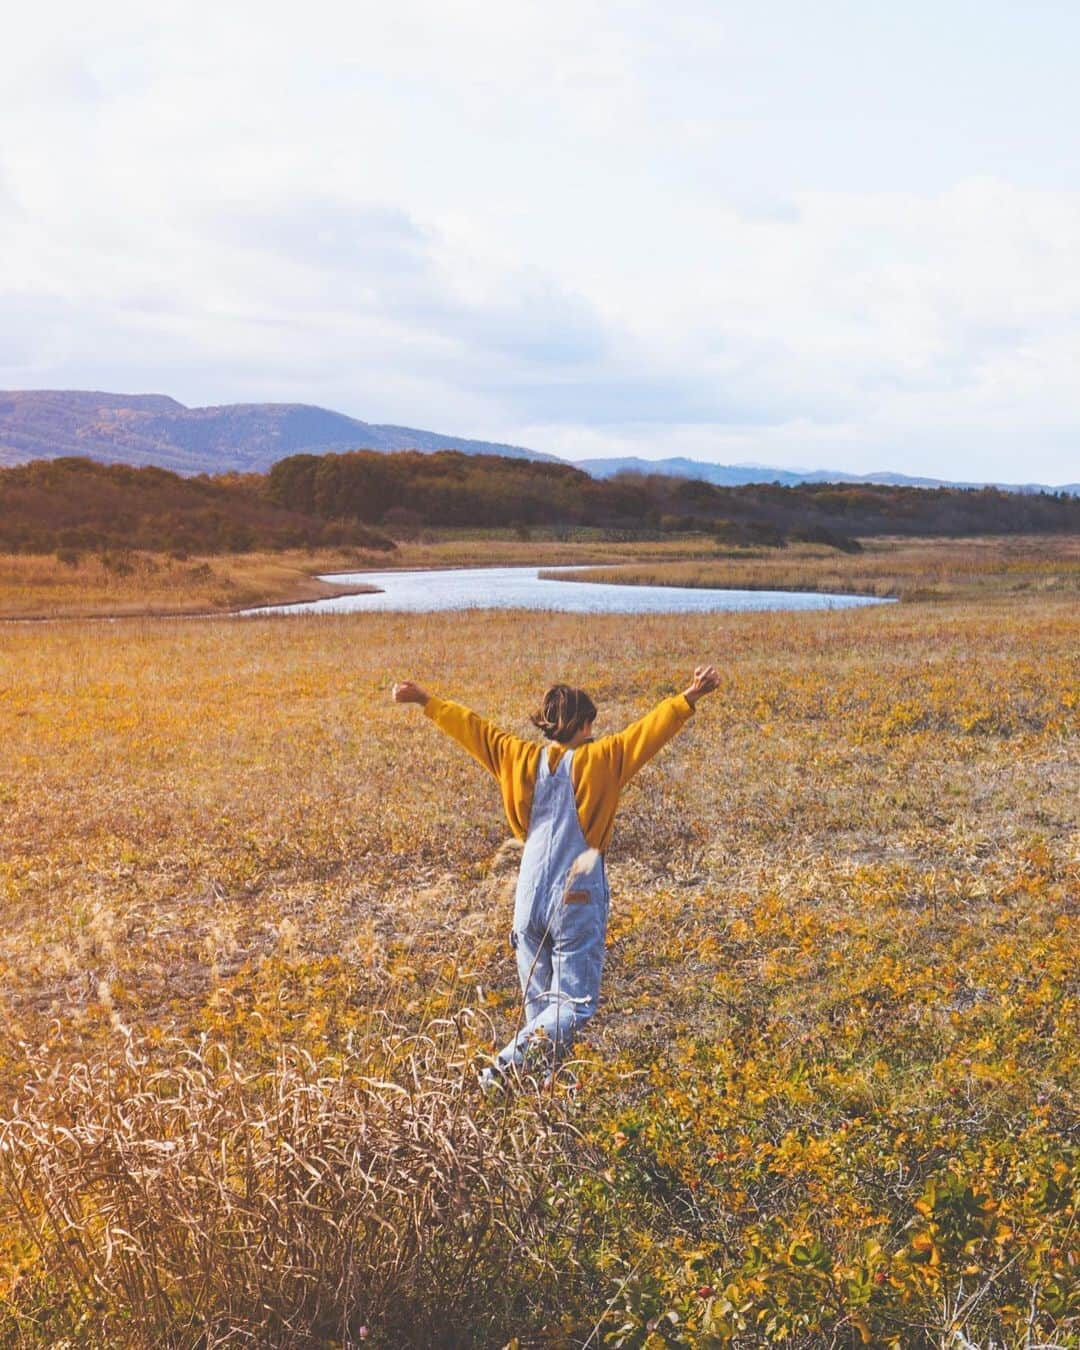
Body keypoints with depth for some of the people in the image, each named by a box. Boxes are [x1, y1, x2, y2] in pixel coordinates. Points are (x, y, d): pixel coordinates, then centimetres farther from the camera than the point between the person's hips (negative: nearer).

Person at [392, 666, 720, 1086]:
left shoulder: (521, 758, 5)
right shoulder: (597, 761, -6)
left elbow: (472, 727, 15)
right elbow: (647, 731, -14)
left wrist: (426, 701, 26)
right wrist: (690, 696, -17)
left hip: (529, 900, 5)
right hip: (577, 902, -5)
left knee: (539, 1004, 15)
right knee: (574, 1005, -3)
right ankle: (506, 1065, -21)